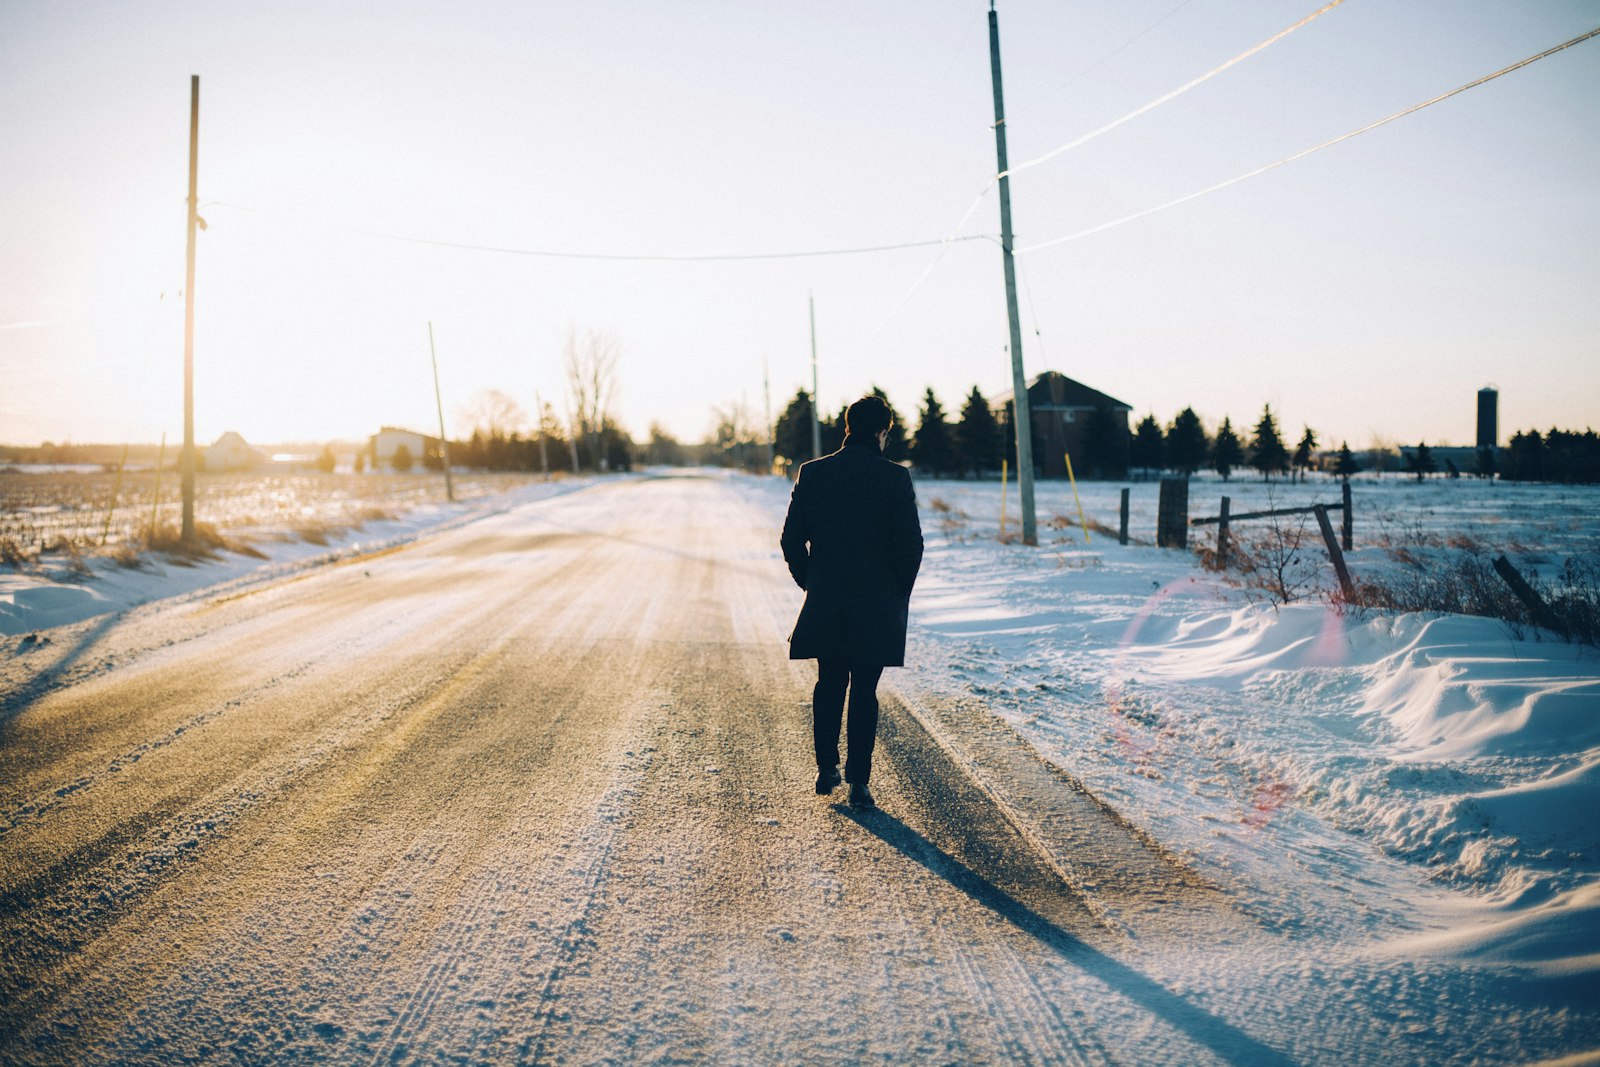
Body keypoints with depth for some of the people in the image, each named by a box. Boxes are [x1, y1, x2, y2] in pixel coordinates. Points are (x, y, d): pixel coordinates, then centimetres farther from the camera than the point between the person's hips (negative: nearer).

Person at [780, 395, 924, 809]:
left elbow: (791, 540, 1)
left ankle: (826, 770, 24)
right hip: (876, 604, -2)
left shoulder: (812, 473, 0)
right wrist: (899, 596, 4)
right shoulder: (894, 477, -8)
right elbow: (911, 544, -9)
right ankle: (858, 781, 7)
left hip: (824, 603, 3)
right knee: (864, 692, 6)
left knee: (829, 685, 19)